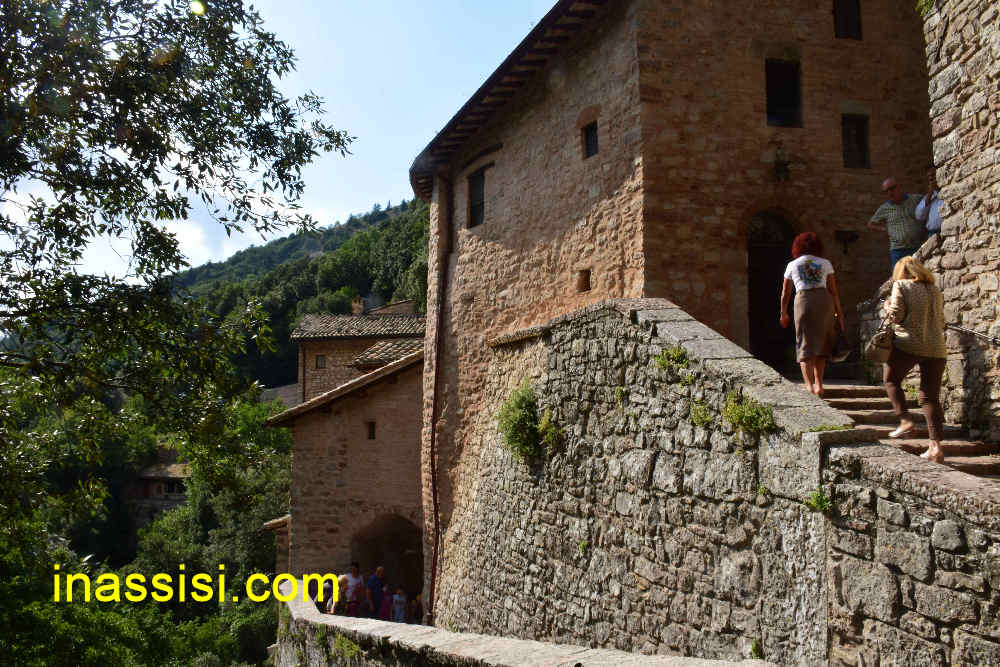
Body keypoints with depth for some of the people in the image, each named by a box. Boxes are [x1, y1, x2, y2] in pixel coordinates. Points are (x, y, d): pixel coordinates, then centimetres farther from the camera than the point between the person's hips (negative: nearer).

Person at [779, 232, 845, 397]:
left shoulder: (792, 265, 11)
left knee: (806, 348, -4)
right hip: (825, 302, 2)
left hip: (803, 302, -2)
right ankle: (819, 383, 16)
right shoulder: (825, 263, 11)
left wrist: (784, 314, 27)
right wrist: (839, 314, 11)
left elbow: (785, 294, 15)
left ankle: (810, 386, -20)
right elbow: (834, 292, 6)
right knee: (821, 347, 18)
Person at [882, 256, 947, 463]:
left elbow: (896, 315, -7)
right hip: (936, 348, 5)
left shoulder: (901, 285, 0)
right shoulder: (935, 290, 17)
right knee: (931, 397, 6)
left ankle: (906, 421, 2)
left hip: (908, 344, -5)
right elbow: (941, 322, 19)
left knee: (891, 380, 19)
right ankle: (935, 445, -2)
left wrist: (887, 307, 12)